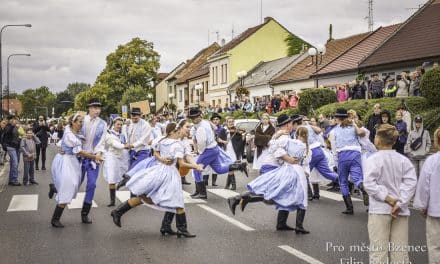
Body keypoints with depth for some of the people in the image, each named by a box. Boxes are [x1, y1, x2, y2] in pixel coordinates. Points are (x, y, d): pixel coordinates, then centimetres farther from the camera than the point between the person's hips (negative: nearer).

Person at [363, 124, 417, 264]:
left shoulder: (374, 159, -8)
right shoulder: (404, 159, 2)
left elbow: (369, 184, -19)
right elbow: (411, 182, -8)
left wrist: (388, 199, -15)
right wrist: (399, 204, -13)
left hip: (380, 209, -3)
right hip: (401, 211, 4)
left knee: (378, 252, 2)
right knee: (400, 252, 10)